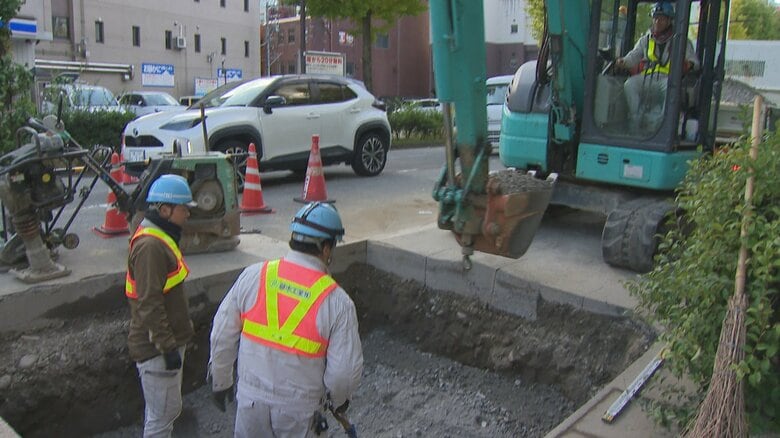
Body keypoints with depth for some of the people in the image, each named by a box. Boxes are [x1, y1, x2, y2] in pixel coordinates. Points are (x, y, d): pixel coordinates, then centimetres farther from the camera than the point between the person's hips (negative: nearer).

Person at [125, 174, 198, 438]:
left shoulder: (161, 237, 11)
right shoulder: (150, 245, -22)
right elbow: (149, 304, -25)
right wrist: (168, 347, -22)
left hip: (169, 340, 10)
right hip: (157, 347, -10)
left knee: (159, 409, 23)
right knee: (164, 412, 2)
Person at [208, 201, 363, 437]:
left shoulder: (253, 276, -11)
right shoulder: (336, 301, -18)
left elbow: (223, 335, -3)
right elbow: (345, 370, -13)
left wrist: (221, 381, 13)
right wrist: (339, 398, 9)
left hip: (251, 400, 3)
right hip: (299, 410, -2)